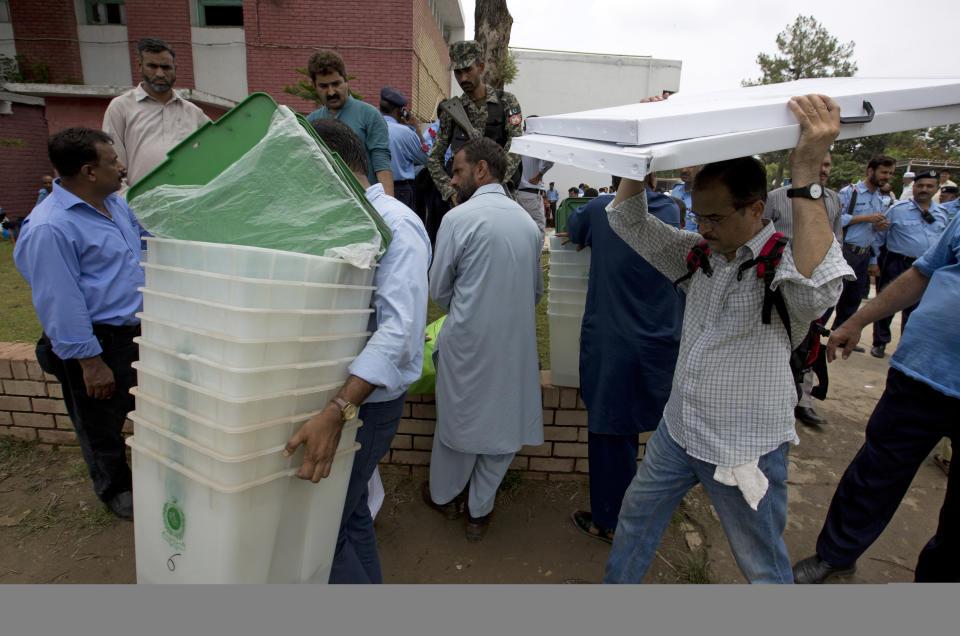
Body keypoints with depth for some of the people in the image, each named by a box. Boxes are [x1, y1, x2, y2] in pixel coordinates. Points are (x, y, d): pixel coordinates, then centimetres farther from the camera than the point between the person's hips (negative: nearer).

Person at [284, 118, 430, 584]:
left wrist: (338, 411, -39)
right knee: (349, 510, 22)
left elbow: (399, 328, -32)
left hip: (368, 401, -9)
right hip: (337, 392, 9)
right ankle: (368, 581, 42)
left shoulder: (395, 225, -19)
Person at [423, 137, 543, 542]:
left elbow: (439, 291, -3)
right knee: (503, 421, 15)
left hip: (468, 340, -3)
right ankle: (479, 510, 30)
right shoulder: (528, 221, 4)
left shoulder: (458, 218, -12)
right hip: (516, 341, 4)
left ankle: (444, 496, 38)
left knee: (458, 415, 15)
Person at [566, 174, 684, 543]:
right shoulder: (671, 211, 2)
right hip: (664, 343, 4)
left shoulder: (600, 209, -7)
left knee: (612, 433, 8)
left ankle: (609, 522, 24)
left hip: (612, 344, -3)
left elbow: (573, 229, 14)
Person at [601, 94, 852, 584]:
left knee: (763, 567, 18)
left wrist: (806, 173, -42)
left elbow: (817, 288, -44)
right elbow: (627, 219, 2)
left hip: (747, 450, -6)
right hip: (677, 430, 6)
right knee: (635, 517, 22)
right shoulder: (699, 255, 0)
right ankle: (615, 586, 46)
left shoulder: (787, 266, -19)